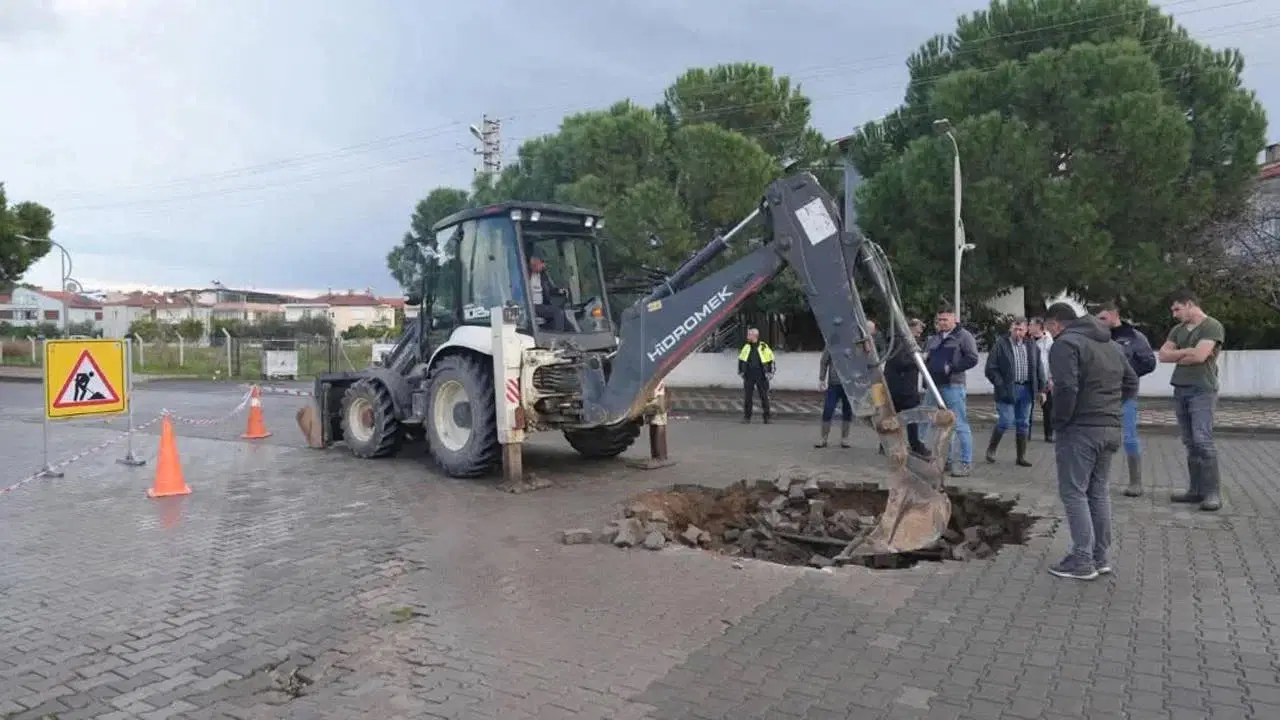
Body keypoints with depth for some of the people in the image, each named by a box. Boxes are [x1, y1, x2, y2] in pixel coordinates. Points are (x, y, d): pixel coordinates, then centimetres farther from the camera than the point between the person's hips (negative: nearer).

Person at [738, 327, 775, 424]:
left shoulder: (764, 347, -4)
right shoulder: (746, 347, 7)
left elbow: (771, 360, 1)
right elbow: (741, 360, 14)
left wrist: (769, 373, -4)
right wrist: (741, 372, 8)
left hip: (761, 376, -3)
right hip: (749, 376, 3)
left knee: (764, 396, 1)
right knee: (747, 396, 1)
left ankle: (766, 417, 9)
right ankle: (747, 417, 9)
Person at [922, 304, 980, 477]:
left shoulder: (963, 336, -3)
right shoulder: (935, 338, 18)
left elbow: (972, 359, -12)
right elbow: (925, 356, 28)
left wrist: (951, 368, -17)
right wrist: (924, 358, 5)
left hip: (953, 386, -8)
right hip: (936, 385, 8)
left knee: (960, 425, -7)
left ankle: (966, 464, -3)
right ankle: (948, 460, 23)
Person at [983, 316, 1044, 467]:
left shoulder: (1031, 345, 10)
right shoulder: (1001, 344, -5)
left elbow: (1038, 368, 14)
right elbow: (990, 368, -7)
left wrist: (1040, 387, 7)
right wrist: (1001, 385, -14)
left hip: (1026, 390, 5)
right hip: (1008, 390, -5)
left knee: (1023, 424, 9)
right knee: (1006, 422, -8)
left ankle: (1021, 456, 16)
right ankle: (991, 449, 13)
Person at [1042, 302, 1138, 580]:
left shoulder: (1065, 344, -12)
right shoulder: (1112, 345, 18)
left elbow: (1066, 388, -22)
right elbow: (1131, 383, 21)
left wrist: (1059, 422, -12)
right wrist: (1110, 406, 17)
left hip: (1080, 430, -8)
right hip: (1111, 429, 9)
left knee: (1074, 493, -2)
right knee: (1099, 491, 16)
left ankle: (1082, 561, -1)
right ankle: (1101, 557, 22)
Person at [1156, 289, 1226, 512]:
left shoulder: (1212, 326, -5)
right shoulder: (1178, 330, 16)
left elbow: (1199, 356, -16)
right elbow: (1162, 355, 6)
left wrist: (1178, 356, 1)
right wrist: (1188, 352, -6)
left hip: (1202, 391, -7)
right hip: (1180, 390, 7)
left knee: (1203, 440, -12)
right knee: (1190, 443, 7)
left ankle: (1213, 493, -8)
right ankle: (1196, 490, 11)